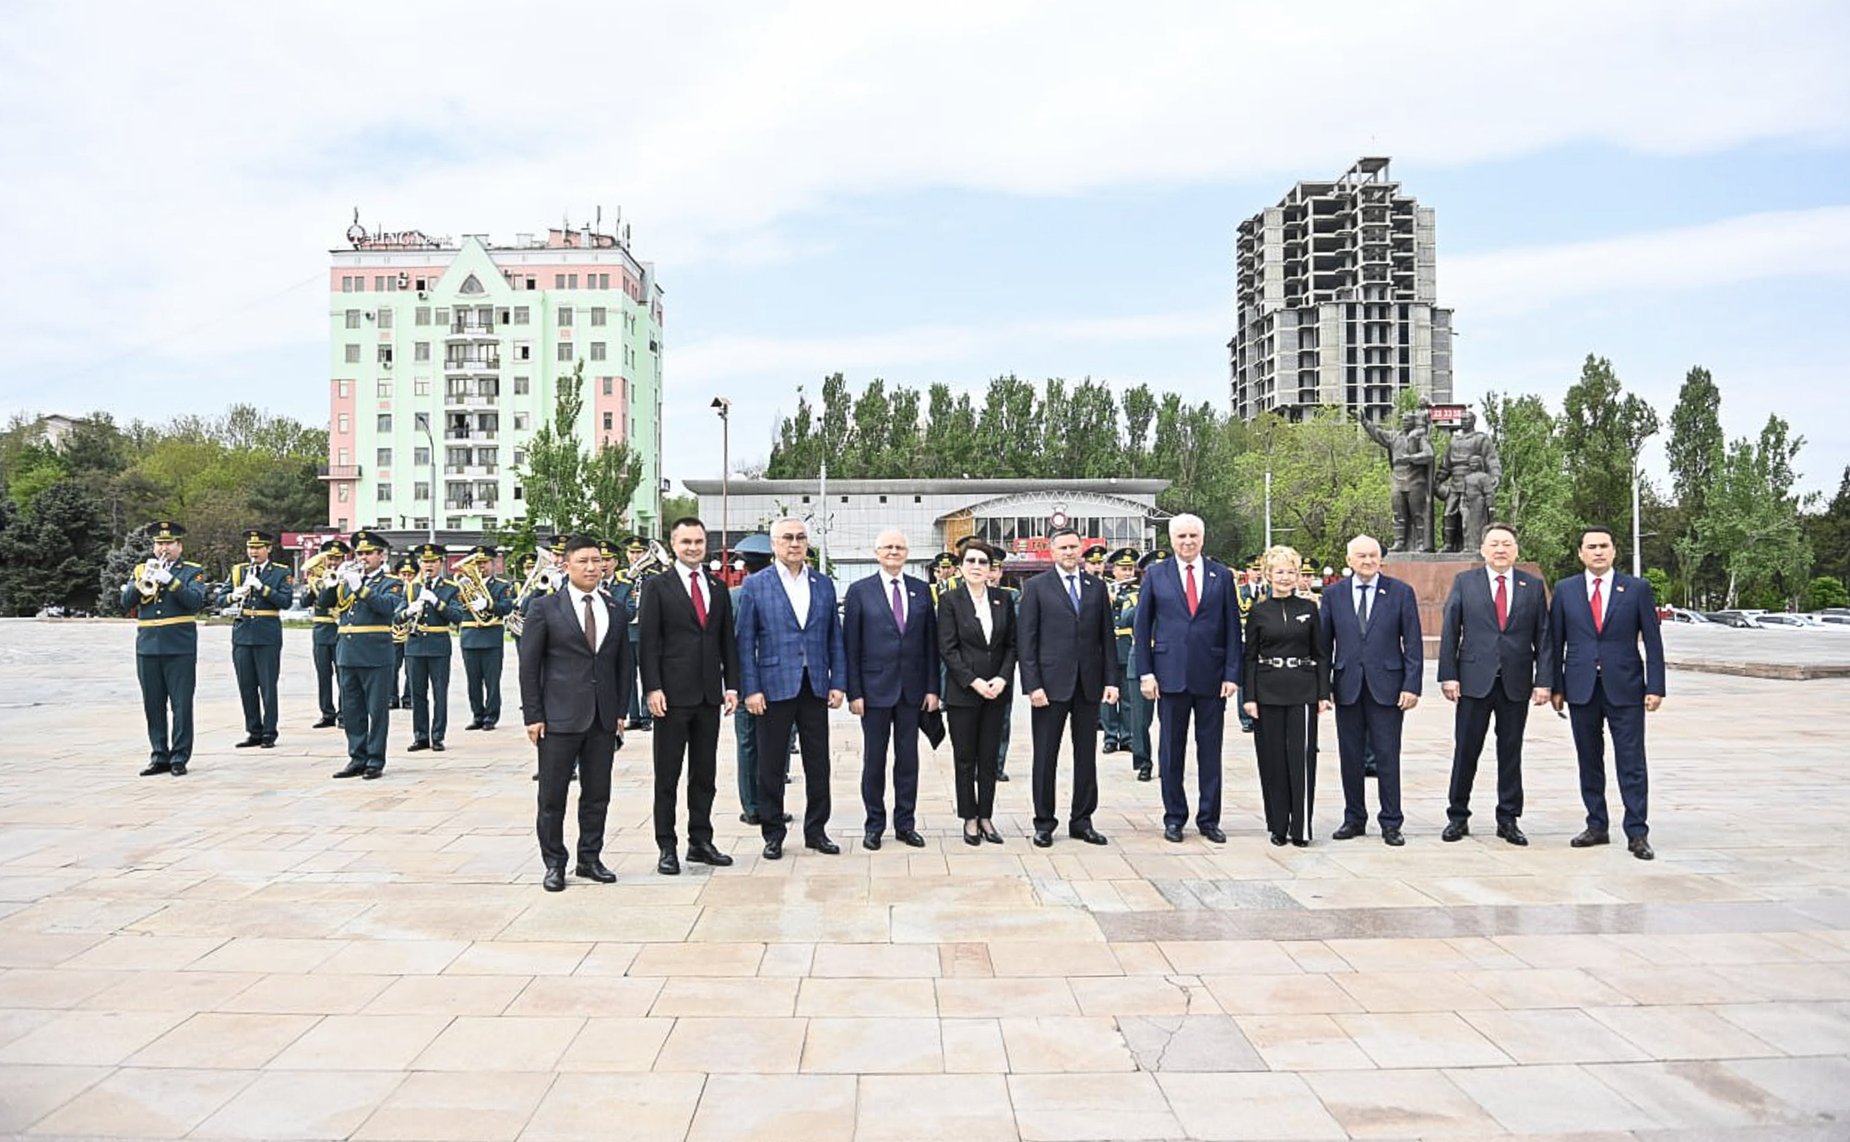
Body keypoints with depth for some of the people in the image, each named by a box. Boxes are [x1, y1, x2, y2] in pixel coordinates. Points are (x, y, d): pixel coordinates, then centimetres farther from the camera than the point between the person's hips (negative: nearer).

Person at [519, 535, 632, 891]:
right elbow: (529, 666, -2)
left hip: (603, 719, 4)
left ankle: (590, 859, 22)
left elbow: (624, 665, 13)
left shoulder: (615, 611, 10)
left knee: (597, 794, 10)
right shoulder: (545, 609, -2)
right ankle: (554, 864, 16)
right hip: (559, 716, -4)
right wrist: (533, 716, -7)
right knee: (552, 795, 3)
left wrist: (621, 712, 7)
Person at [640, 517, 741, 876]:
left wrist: (732, 685, 5)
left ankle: (700, 842, 20)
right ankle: (666, 847, 10)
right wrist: (653, 688, -13)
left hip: (709, 695, 4)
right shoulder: (657, 586, -1)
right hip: (673, 694, -4)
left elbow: (728, 640, 13)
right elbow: (648, 641, -6)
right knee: (667, 776, 3)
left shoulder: (718, 588, 12)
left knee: (705, 774, 10)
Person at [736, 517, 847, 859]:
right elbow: (745, 641, -3)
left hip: (816, 686, 3)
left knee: (818, 763, 8)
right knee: (771, 764, 5)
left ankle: (816, 830, 21)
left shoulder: (824, 584, 9)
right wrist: (751, 689, -9)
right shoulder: (755, 585, -1)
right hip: (774, 686, -3)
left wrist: (838, 683, 3)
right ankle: (773, 834, 17)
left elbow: (835, 637, 10)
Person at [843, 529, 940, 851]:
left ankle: (906, 823, 19)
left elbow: (930, 642, 7)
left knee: (908, 758, 8)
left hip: (912, 689, 2)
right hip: (875, 688, -2)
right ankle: (874, 824, 18)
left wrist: (932, 688, 2)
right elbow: (850, 646, -3)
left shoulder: (921, 590, 7)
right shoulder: (859, 591, -2)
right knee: (874, 759, 6)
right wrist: (854, 692, -8)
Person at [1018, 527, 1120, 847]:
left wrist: (1111, 680, 2)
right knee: (1045, 757, 3)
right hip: (1051, 684, -3)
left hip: (1089, 684, 3)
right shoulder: (1036, 587, 0)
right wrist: (1033, 685, -11)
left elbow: (1107, 637, 10)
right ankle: (1044, 823, 14)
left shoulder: (1096, 587, 10)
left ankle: (1082, 821, 19)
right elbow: (1025, 640, -4)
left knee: (1086, 756, 9)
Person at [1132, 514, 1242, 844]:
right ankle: (1174, 817, 16)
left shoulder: (1222, 576, 6)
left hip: (1211, 676, 1)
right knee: (1171, 751, 5)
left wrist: (1232, 674, -2)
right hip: (1171, 675, 0)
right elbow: (1142, 627, 5)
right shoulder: (1155, 576, 5)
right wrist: (1146, 673, -2)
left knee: (1210, 749, 6)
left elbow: (1232, 628, 5)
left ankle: (1209, 818, 16)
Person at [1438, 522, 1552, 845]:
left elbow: (1543, 636, 5)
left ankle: (1509, 819, 18)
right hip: (1474, 680, -1)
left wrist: (1544, 680, -3)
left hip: (1516, 683, 1)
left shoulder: (1533, 586, 7)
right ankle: (1458, 816, 14)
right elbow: (1449, 632, 1)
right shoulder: (1464, 582, 4)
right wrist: (1448, 675, -6)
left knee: (1511, 753, 8)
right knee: (1465, 751, 3)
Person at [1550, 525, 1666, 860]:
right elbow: (1555, 641, 7)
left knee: (1631, 763, -2)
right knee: (1589, 761, 9)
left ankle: (1637, 833, 4)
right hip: (1581, 689, 2)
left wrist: (1655, 687, -5)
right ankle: (1597, 826, 18)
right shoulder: (1565, 590, 6)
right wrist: (1556, 687, 2)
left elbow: (1653, 641, 2)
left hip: (1625, 689, -2)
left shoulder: (1637, 588, 2)